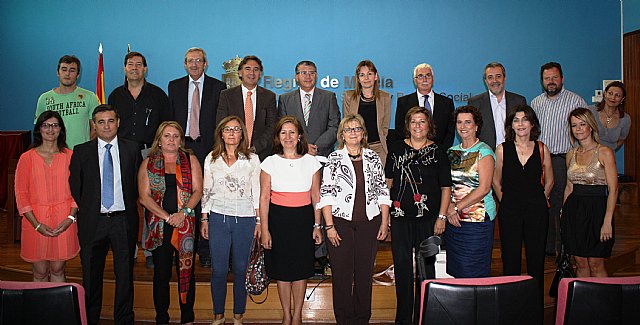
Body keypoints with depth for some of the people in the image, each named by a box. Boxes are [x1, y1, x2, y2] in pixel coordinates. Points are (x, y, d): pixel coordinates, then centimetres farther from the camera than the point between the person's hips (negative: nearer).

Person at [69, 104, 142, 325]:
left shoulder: (131, 149, 5)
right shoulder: (81, 152, 4)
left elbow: (138, 183, 7)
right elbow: (74, 187, 5)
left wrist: (129, 208, 1)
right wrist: (83, 213, 0)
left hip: (123, 220, 0)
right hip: (93, 222, 0)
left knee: (125, 274, 7)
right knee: (91, 275, 10)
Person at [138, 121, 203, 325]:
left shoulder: (190, 160, 7)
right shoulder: (148, 163, 6)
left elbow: (197, 191, 1)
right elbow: (144, 196, -1)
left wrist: (182, 213, -13)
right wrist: (167, 217, -10)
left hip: (186, 224, 0)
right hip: (158, 224, 0)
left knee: (186, 270, 4)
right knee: (161, 272, 6)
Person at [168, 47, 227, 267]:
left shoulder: (218, 87, 5)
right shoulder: (174, 86, 13)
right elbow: (169, 118, 12)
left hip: (207, 148, -2)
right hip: (182, 148, 2)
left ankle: (205, 250, 8)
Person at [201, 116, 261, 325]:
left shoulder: (252, 159, 2)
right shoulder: (211, 159, 7)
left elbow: (257, 192, 3)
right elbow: (206, 192, 10)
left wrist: (258, 221, 0)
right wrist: (204, 219, 6)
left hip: (245, 219, -1)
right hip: (218, 218, 1)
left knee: (241, 269, 5)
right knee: (218, 270, 4)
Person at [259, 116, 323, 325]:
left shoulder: (311, 162, 1)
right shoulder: (270, 162, -2)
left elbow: (316, 196, 4)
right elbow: (264, 198, -2)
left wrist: (317, 225, 1)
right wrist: (264, 230, -5)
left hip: (303, 219, 1)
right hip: (278, 219, 0)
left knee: (301, 269, 8)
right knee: (282, 270, 9)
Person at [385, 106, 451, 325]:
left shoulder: (438, 152, -1)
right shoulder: (397, 149, 6)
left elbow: (446, 187, 0)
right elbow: (388, 181, 11)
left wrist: (442, 217, -6)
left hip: (428, 218, -2)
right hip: (400, 216, 2)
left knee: (426, 266, 7)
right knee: (401, 266, 9)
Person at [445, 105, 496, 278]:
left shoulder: (484, 152, -5)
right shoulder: (452, 152, 12)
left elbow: (484, 188, -14)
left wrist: (457, 208, -15)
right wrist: (449, 208, -8)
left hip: (477, 220, -5)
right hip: (453, 219, 5)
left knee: (474, 272, -1)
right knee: (455, 269, 10)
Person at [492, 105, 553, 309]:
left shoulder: (542, 149, 2)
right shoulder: (502, 149, 0)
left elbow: (549, 181, 15)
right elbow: (496, 181, 11)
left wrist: (537, 201, 9)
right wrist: (506, 202, 6)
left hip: (537, 211, 1)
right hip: (509, 211, -1)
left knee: (536, 260, 6)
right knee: (510, 261, 3)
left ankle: (537, 306, 19)